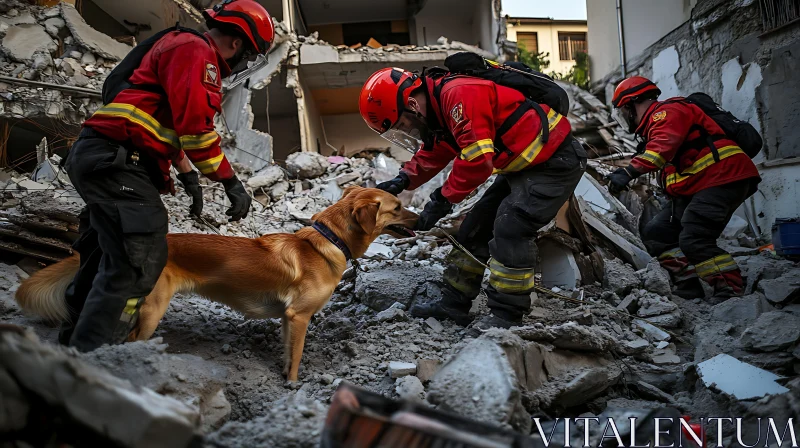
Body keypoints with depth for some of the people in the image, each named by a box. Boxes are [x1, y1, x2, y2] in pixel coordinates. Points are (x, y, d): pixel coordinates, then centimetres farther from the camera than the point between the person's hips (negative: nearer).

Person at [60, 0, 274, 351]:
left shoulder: (182, 49, 25)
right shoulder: (195, 49, -9)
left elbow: (171, 124, 30)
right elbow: (196, 126, -19)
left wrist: (187, 175, 27)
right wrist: (231, 182, -15)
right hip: (116, 161, -11)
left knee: (111, 254, 20)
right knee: (141, 260, -14)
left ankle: (75, 342, 35)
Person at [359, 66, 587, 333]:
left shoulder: (460, 94, -26)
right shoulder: (440, 105, 6)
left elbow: (477, 160, -30)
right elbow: (431, 156, 16)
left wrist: (442, 199, -20)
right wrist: (403, 180, -1)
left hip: (555, 160, -10)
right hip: (522, 166, 10)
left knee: (510, 227, -20)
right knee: (477, 226, 7)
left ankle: (506, 315, -7)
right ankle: (454, 304, 14)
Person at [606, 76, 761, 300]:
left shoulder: (667, 112, -8)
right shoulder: (656, 123, 24)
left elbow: (664, 146, -29)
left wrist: (629, 172, -39)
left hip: (722, 178, -11)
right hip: (698, 187, 11)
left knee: (693, 241, -20)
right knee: (656, 233, 6)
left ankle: (731, 292, -10)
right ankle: (688, 290, 5)